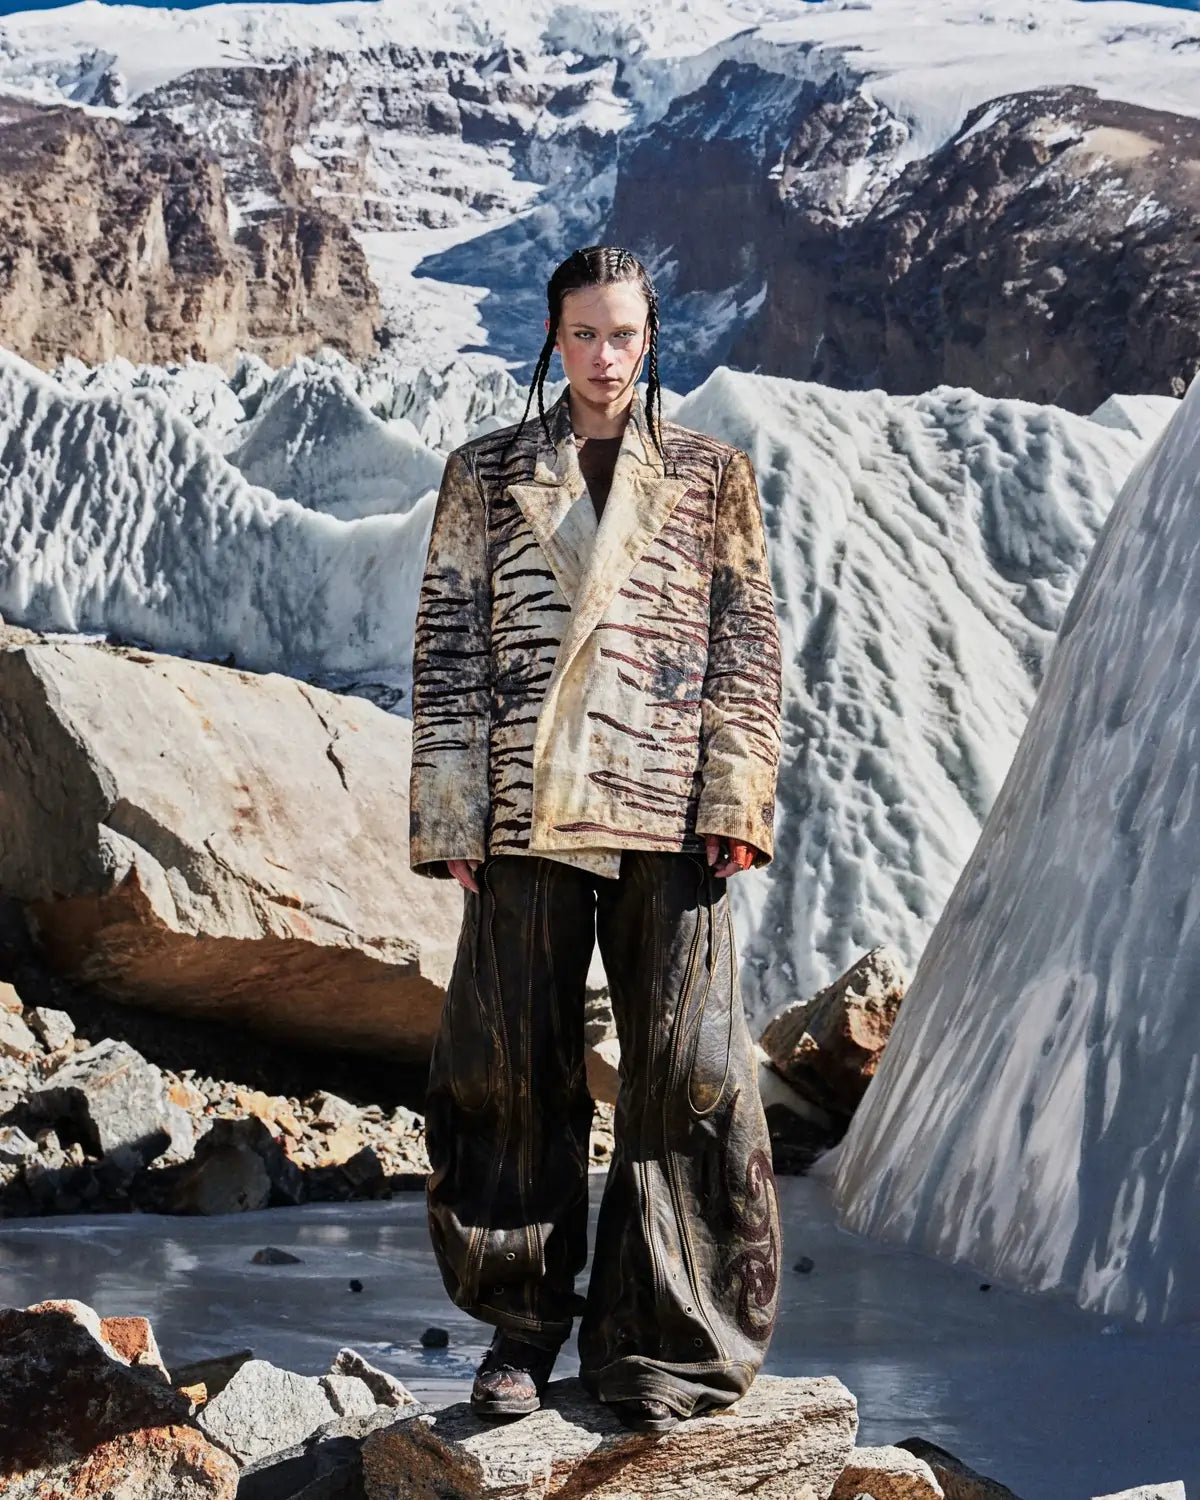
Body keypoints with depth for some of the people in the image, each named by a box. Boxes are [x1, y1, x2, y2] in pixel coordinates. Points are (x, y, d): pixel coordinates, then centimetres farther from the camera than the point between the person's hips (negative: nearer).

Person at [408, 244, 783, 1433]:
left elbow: (748, 648, 5)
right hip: (527, 814, 1)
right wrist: (452, 816, -1)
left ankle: (664, 1344, 12)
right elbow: (447, 648, 6)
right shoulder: (486, 475, 9)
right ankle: (522, 1325, 20)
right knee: (511, 1070, 5)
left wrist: (736, 803, -4)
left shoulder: (713, 476, 9)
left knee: (685, 1069, -1)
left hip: (667, 818, 0)